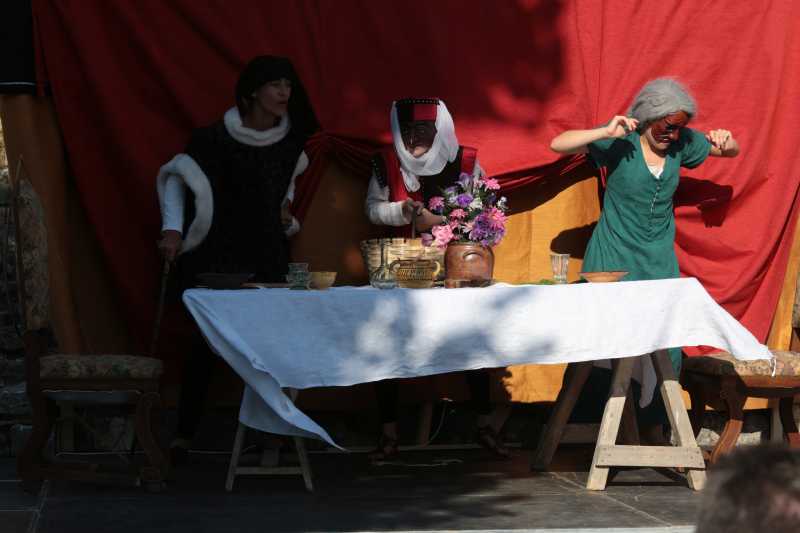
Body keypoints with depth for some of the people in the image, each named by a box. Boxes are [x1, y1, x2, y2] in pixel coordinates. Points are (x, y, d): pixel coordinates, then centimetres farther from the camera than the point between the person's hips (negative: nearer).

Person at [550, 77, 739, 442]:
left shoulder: (682, 142, -1)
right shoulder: (620, 143, -13)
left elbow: (731, 152, 16)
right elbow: (559, 145, -21)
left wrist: (725, 141, -9)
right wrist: (606, 133, -33)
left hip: (659, 260, 4)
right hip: (613, 258, -4)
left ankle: (653, 429, 10)